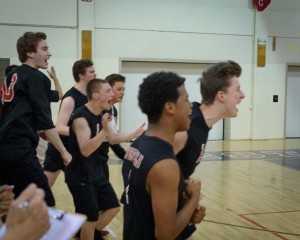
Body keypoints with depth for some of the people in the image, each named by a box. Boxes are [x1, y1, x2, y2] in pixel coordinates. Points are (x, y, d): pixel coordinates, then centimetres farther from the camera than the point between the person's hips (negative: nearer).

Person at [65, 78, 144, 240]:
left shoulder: (101, 115, 4)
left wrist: (135, 134, 5)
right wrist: (104, 130, -40)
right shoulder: (81, 117, -24)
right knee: (90, 218, 0)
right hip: (80, 176, -9)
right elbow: (85, 150, -32)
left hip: (96, 172, 9)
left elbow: (113, 138, 15)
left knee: (113, 207, 15)